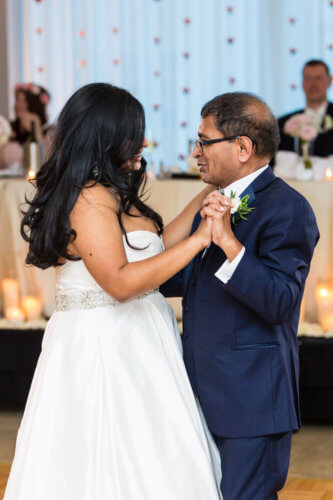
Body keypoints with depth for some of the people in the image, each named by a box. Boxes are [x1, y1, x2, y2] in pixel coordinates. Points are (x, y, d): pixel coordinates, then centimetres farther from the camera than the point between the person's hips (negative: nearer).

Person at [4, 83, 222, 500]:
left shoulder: (114, 195, 13)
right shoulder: (89, 199, -18)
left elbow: (155, 247, 17)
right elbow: (121, 282, -25)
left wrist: (207, 196, 17)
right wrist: (198, 239, -22)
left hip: (135, 339, 10)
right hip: (105, 345, -10)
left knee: (157, 462, 11)